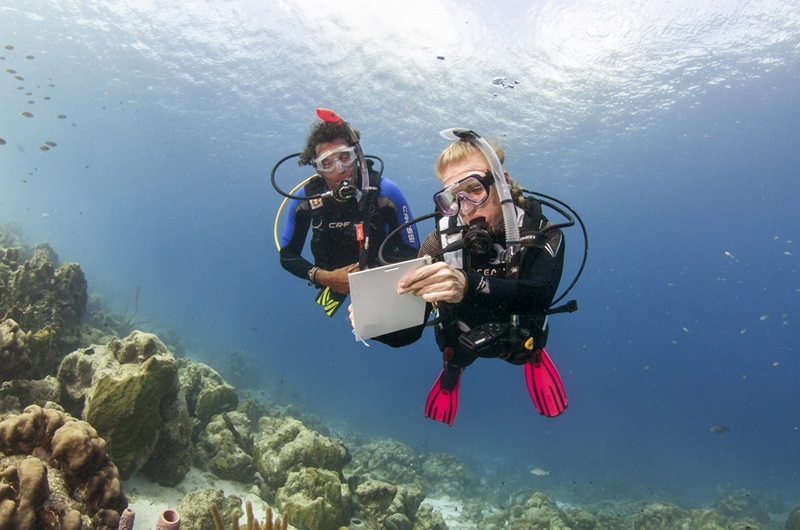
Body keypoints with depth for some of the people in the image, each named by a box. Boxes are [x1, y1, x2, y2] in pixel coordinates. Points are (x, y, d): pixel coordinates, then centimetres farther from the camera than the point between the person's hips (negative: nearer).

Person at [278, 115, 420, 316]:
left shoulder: (386, 192, -24)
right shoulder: (305, 200, -19)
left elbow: (411, 253, -17)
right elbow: (287, 256, -8)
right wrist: (324, 277, -24)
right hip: (333, 282, 2)